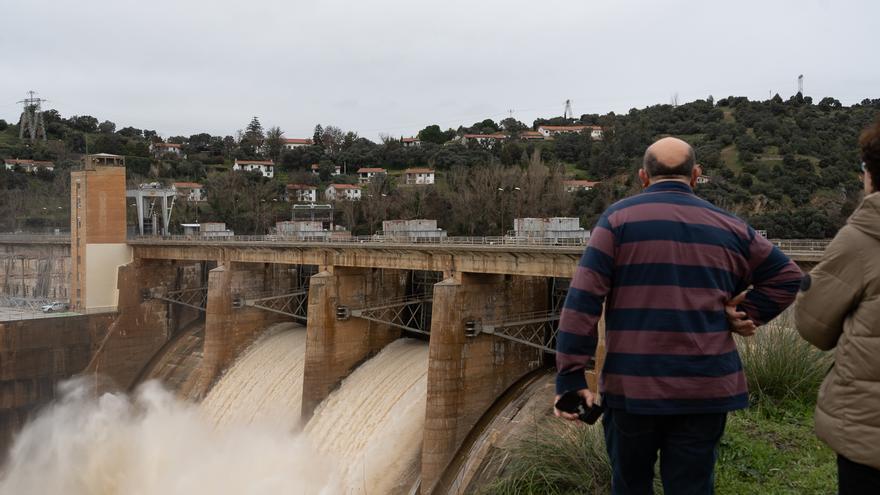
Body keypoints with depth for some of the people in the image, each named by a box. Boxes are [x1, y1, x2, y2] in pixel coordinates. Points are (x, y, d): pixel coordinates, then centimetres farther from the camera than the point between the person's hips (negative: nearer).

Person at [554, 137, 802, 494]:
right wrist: (746, 314, 8)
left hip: (633, 385, -2)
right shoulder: (728, 227, 8)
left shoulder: (618, 218, -2)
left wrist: (571, 377, -10)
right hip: (706, 387, 2)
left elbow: (583, 300, -10)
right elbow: (787, 276, 16)